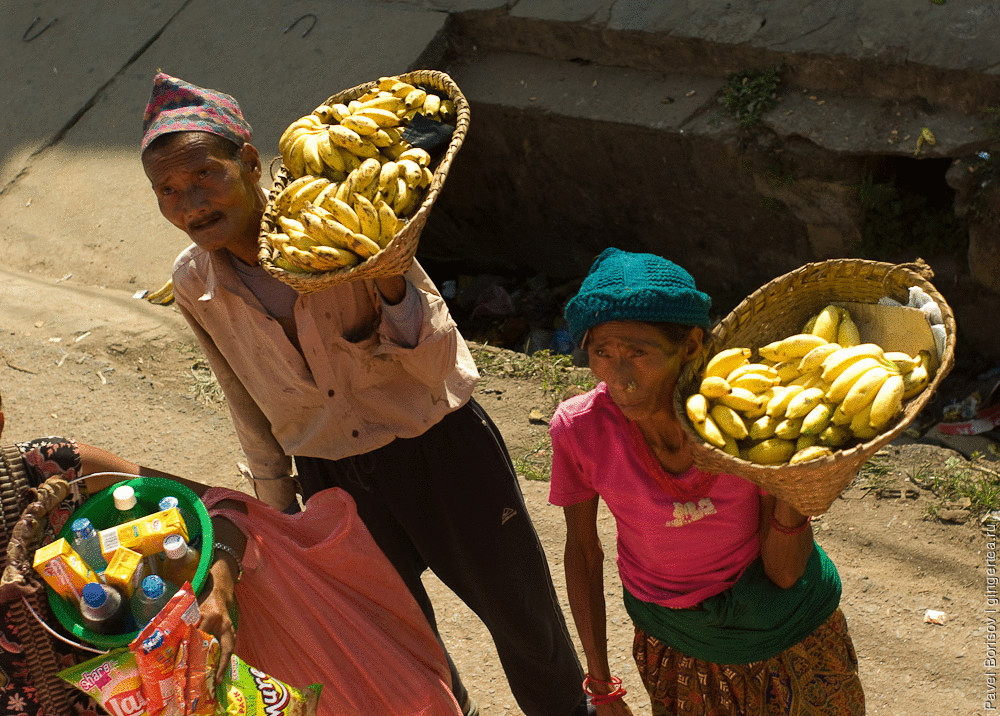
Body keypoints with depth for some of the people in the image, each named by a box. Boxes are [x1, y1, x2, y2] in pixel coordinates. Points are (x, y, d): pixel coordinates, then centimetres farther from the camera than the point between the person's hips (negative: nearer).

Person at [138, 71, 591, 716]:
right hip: (333, 480, 3)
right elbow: (251, 407, 5)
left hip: (440, 453, -3)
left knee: (522, 615, 16)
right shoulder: (195, 284, -11)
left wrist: (391, 286, -39)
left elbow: (438, 364, -22)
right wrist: (280, 511, 13)